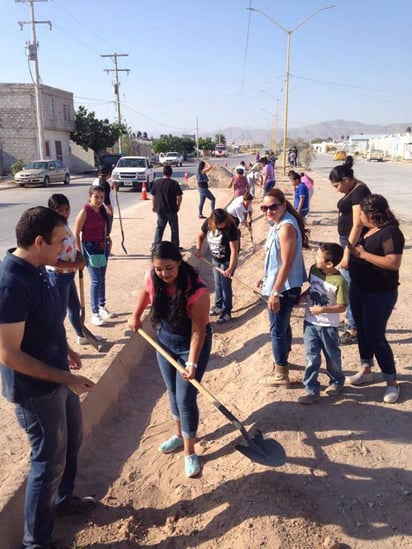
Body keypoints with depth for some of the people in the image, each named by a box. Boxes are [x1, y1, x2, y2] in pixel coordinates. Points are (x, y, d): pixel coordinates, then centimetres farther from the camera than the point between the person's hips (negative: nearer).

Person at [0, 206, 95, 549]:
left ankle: (63, 498, 51)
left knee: (72, 439, 26)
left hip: (57, 377, 9)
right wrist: (65, 377, -25)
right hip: (35, 389, -9)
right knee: (50, 460, 7)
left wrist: (66, 349, 22)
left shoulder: (37, 268, -2)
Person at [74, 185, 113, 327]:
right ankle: (95, 313, 4)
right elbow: (76, 233, -15)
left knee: (102, 279, 16)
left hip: (102, 247, 7)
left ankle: (102, 306, 32)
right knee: (96, 281, -6)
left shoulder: (102, 210, 3)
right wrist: (79, 252, -16)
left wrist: (108, 240, 7)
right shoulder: (85, 212, -17)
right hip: (90, 247, -7)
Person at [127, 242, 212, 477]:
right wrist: (136, 316, 16)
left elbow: (198, 331, -27)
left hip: (192, 343, -5)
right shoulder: (153, 278, -17)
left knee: (186, 398, -2)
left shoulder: (197, 291, -33)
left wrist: (192, 363, -29)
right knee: (173, 392, 19)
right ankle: (180, 434, 41)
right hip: (165, 340, 6)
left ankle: (189, 452, 16)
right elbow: (146, 291, 8)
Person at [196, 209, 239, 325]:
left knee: (225, 285, -1)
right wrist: (198, 249, -12)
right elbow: (200, 236, 4)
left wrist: (230, 268, -34)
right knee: (217, 283, 17)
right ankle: (218, 306, 35)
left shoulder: (231, 228, -30)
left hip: (227, 260, -5)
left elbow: (234, 250, -29)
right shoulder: (208, 223, -15)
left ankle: (226, 312, 11)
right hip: (215, 259, 6)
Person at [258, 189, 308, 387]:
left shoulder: (286, 227, -24)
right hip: (279, 285, 10)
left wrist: (275, 292, -24)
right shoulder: (277, 223, 6)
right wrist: (266, 277, 23)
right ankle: (283, 360, 45)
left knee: (277, 330, 1)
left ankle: (281, 374, 15)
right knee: (283, 325, 25)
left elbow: (286, 264, -25)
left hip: (284, 288, -10)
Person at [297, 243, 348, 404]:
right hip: (310, 323, 5)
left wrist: (322, 309, -25)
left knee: (332, 356, 16)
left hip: (328, 326, -4)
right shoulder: (314, 270, -3)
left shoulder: (339, 281, -21)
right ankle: (312, 390, 13)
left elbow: (342, 307, -18)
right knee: (311, 358, 5)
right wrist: (302, 297, 0)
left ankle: (337, 382, 41)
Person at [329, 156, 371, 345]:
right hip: (347, 240, 10)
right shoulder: (351, 191, 11)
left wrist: (347, 253, -23)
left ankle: (354, 330, 7)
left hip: (355, 244, -10)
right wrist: (343, 245, 20)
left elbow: (358, 225, -23)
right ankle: (352, 320, 32)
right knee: (349, 284, 18)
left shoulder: (359, 192, -19)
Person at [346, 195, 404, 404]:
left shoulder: (390, 232, -21)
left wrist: (363, 254, -26)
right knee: (362, 331, 17)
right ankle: (366, 370, 34)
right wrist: (352, 252, 1)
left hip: (379, 295, -9)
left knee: (375, 336, -3)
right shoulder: (369, 230, 6)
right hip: (358, 289, 9)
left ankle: (392, 381, 13)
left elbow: (394, 263, -29)